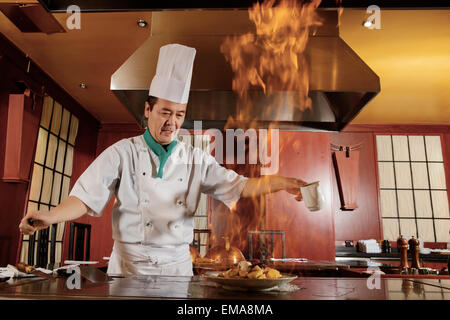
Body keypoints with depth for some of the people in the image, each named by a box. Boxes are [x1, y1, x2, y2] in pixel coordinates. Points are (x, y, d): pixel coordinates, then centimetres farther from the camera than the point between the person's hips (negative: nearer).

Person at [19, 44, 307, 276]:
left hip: (177, 264, 3)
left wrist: (278, 182, -20)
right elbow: (87, 196, -8)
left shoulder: (195, 159, 3)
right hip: (129, 265, -2)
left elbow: (237, 186, -3)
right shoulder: (124, 153, -4)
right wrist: (51, 216, -27)